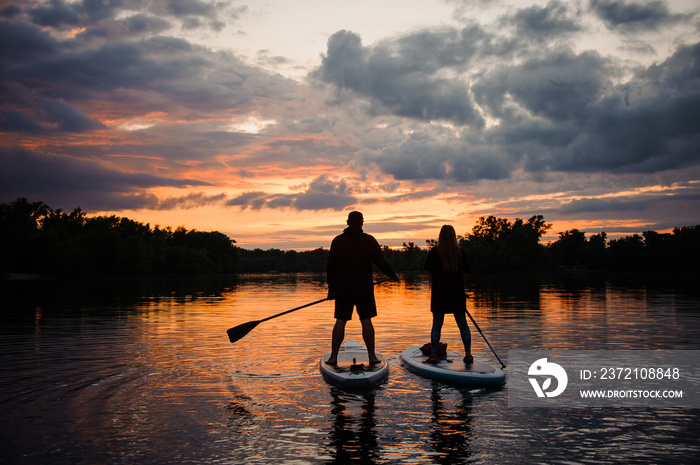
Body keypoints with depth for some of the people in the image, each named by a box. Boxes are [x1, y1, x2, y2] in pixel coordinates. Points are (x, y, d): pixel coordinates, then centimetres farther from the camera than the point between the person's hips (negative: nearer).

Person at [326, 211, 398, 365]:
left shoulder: (337, 241, 3)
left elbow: (331, 267, 4)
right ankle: (372, 356, 6)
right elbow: (380, 262, -3)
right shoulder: (369, 240, -1)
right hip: (364, 288, -1)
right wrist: (393, 275, 12)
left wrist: (331, 288, 11)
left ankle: (333, 356, 2)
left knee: (340, 322, 2)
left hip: (343, 289, 1)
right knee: (366, 321, 3)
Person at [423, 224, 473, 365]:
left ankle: (433, 354, 5)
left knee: (437, 324, 6)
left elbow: (431, 273, -1)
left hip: (439, 294, -1)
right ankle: (468, 354, 9)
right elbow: (463, 274, 5)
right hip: (457, 293, 2)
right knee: (462, 324, 10)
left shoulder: (434, 252, -4)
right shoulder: (460, 252, 1)